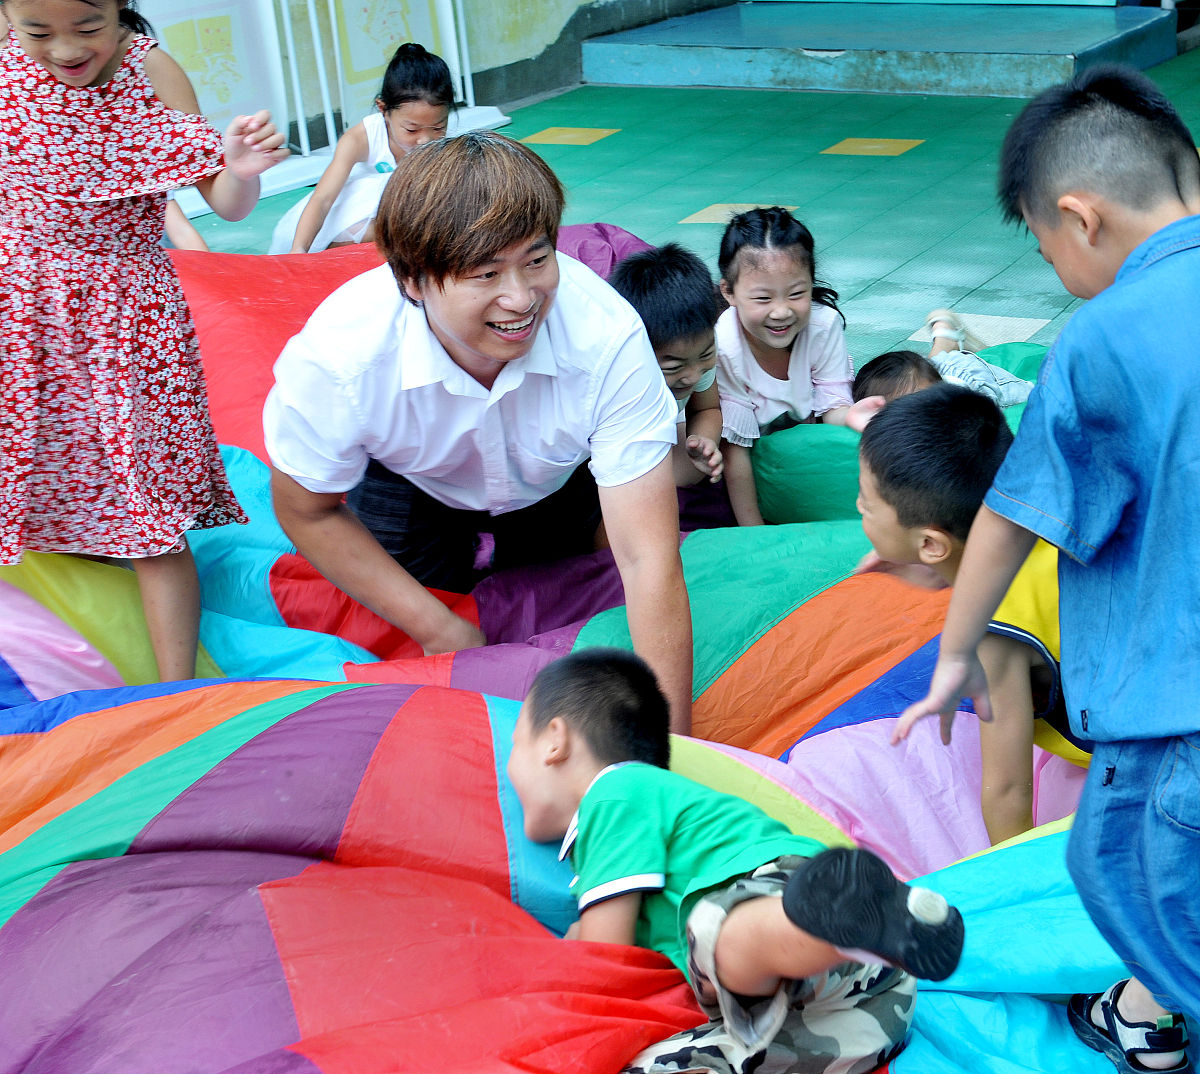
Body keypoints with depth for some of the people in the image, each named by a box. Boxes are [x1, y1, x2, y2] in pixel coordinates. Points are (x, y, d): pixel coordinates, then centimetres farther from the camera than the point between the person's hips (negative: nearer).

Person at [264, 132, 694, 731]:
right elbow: (306, 511, -18)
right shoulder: (335, 357, -40)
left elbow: (649, 559, -41)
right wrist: (439, 628, -18)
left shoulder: (608, 338, -43)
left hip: (558, 486, 1)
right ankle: (461, 556, 27)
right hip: (411, 487, 0)